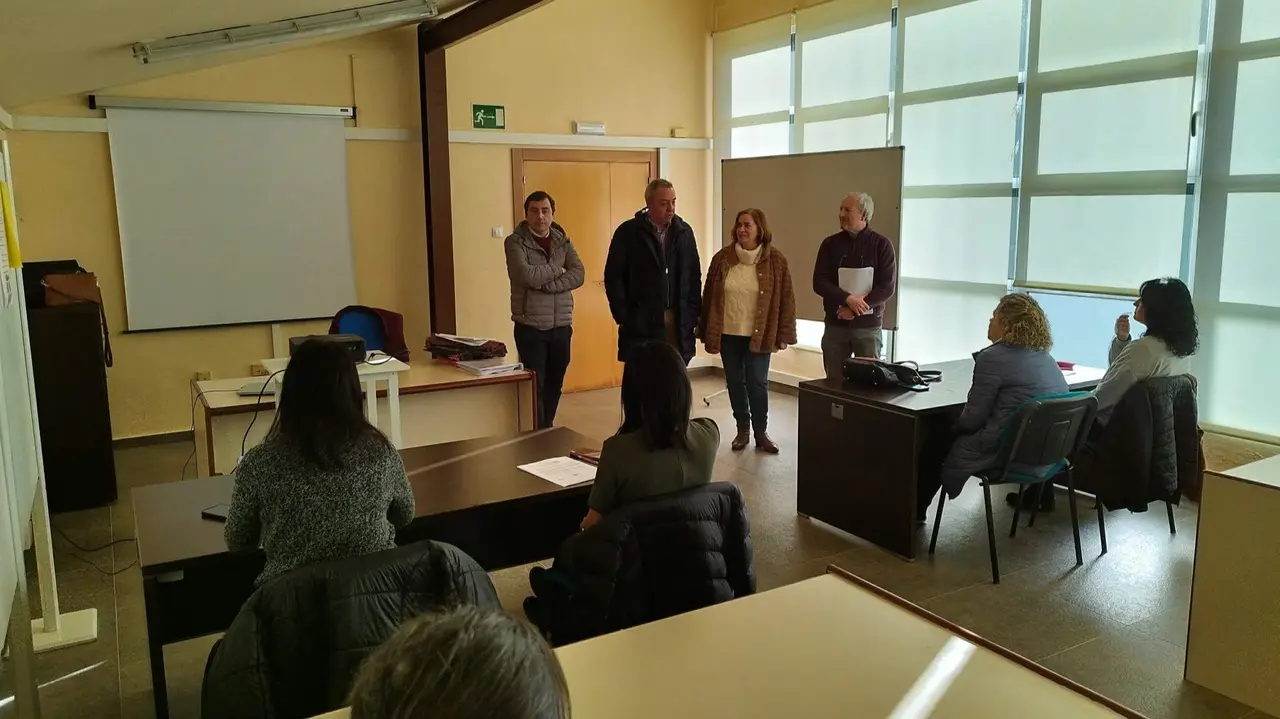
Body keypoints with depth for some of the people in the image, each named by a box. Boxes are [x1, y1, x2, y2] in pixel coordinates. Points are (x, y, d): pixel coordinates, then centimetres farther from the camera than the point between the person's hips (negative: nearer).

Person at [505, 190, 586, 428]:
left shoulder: (562, 240, 8)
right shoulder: (515, 242, -6)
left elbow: (578, 274, -6)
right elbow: (526, 275, -22)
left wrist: (547, 285, -18)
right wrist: (556, 269, -8)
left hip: (561, 325, 5)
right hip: (531, 326, -4)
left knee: (555, 384, 14)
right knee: (535, 385, -2)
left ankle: (547, 430, 29)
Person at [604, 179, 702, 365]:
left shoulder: (684, 231, 8)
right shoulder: (628, 232, -2)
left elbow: (694, 276, 12)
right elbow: (613, 277, -2)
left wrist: (693, 313, 6)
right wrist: (623, 317, -7)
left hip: (679, 324, 3)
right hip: (640, 324, -3)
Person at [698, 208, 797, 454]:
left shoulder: (775, 261, -6)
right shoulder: (722, 258, -3)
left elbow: (786, 299, -3)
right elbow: (709, 297, 2)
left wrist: (783, 335, -5)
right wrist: (708, 334, 0)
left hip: (759, 335, -2)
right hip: (728, 334, 2)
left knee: (757, 383, 2)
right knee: (735, 382, 10)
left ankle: (761, 432, 17)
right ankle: (742, 429, 25)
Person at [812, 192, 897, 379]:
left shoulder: (881, 244, -1)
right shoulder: (830, 244, 5)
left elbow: (887, 287, -7)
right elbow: (819, 283, -3)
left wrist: (855, 308, -16)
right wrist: (848, 299, -18)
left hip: (868, 326, -2)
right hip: (835, 325, 2)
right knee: (834, 382, 6)